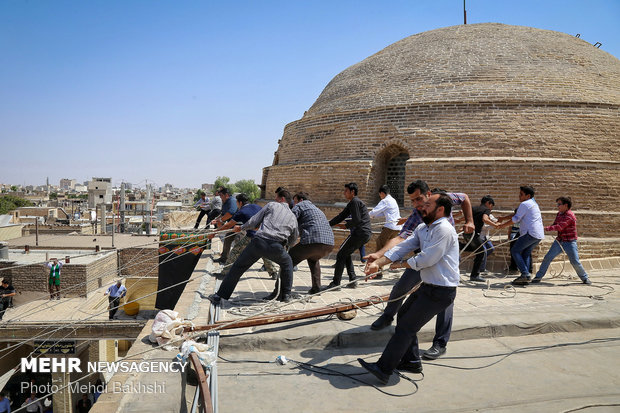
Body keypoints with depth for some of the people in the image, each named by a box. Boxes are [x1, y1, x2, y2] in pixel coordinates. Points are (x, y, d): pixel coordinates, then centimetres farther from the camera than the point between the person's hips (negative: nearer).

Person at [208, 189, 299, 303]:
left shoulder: (271, 205, 16)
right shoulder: (293, 218, 22)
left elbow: (254, 222, 11)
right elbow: (292, 241, 32)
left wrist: (241, 227, 26)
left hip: (259, 241, -1)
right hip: (276, 248, 1)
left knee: (238, 267, 13)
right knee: (287, 263, 32)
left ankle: (219, 296, 18)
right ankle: (286, 294, 28)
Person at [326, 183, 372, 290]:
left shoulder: (355, 202, -10)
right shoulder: (351, 203, 21)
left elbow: (357, 220, -17)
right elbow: (341, 216, 21)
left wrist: (346, 225, 0)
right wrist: (328, 224, 14)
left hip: (361, 233, -10)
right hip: (365, 234, 10)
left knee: (341, 254, -8)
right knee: (345, 253, 20)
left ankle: (335, 283, -7)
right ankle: (352, 280, 18)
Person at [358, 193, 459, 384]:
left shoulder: (444, 230, -20)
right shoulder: (423, 228, 10)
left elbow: (426, 259, -22)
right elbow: (403, 247, 3)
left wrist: (402, 264, -5)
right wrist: (378, 263, -10)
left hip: (440, 292, -10)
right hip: (427, 287, 10)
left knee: (406, 326, -7)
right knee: (403, 316, 19)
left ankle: (383, 370, 1)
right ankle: (411, 361, 33)